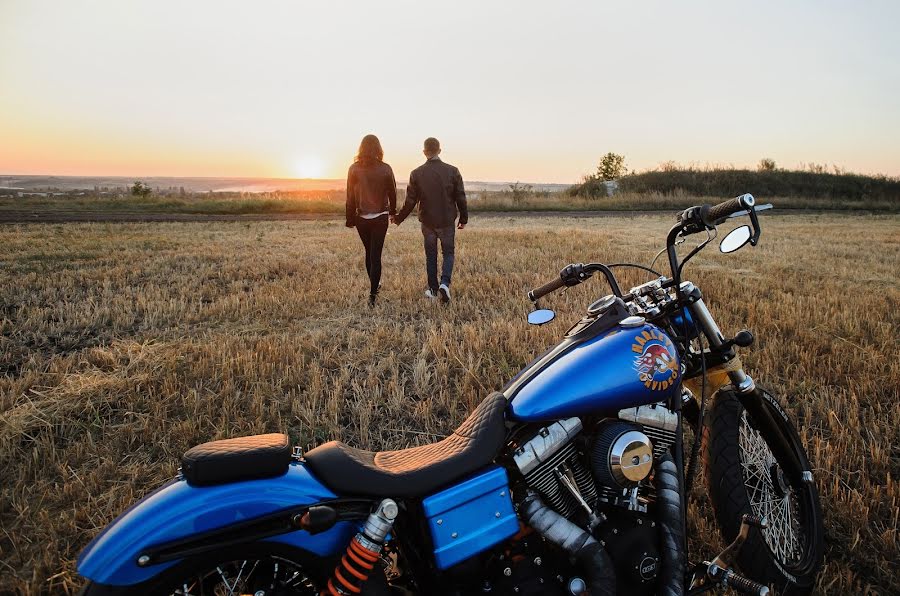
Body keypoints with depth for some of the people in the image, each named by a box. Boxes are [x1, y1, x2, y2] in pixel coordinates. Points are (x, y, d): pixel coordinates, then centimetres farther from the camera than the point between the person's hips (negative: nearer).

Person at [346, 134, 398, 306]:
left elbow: (350, 196, -3)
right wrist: (393, 211, 18)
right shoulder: (385, 169, -7)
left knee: (369, 252, 20)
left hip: (361, 218, 1)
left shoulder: (354, 169, -6)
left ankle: (374, 285, 32)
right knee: (376, 255, 1)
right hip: (380, 217, -1)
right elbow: (392, 192, 2)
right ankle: (372, 294, -4)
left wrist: (350, 218, 5)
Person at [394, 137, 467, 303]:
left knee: (431, 255, 14)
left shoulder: (416, 174, -7)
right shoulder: (452, 171, -7)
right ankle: (445, 283, -10)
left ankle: (433, 289, 18)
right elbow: (461, 198, -4)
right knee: (448, 253, 12)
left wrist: (399, 218, 10)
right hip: (447, 221, -1)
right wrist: (463, 218, 9)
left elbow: (410, 201, -4)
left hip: (427, 222, 1)